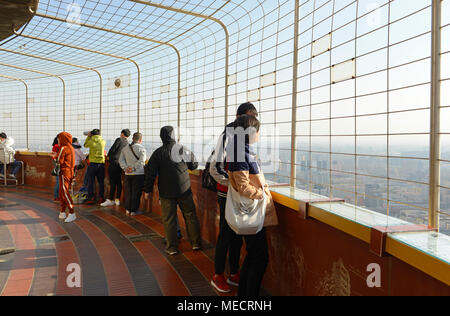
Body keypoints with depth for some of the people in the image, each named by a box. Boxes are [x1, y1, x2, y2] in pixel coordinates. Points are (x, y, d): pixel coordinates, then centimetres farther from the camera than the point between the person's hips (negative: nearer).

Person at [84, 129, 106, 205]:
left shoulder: (91, 141, -5)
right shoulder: (103, 142, 4)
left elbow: (85, 145, 15)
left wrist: (88, 136, 19)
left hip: (93, 163, -3)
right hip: (101, 163, 3)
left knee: (90, 181, 4)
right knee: (101, 181, 8)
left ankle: (91, 198, 3)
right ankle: (101, 198, 9)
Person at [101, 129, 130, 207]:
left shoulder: (119, 140, -6)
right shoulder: (127, 144, 13)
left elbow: (113, 149, -11)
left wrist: (108, 156, 9)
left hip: (114, 163, -7)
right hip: (120, 164, 7)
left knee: (112, 183, -6)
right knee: (119, 182, 10)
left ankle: (110, 200, -4)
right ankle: (117, 200, 14)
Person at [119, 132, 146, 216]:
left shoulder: (125, 148, 8)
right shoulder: (141, 149, -9)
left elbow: (121, 160, 5)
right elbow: (141, 161, -18)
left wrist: (125, 167, -3)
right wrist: (133, 168, -13)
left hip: (128, 174, 5)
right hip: (139, 174, -5)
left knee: (128, 192, 14)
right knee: (136, 193, 3)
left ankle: (128, 209, 20)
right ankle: (134, 210, 7)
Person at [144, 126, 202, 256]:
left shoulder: (158, 153, -6)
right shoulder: (184, 149, -2)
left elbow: (150, 173, -4)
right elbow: (194, 165, 12)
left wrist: (148, 190, 5)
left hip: (166, 192, -1)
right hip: (184, 190, 1)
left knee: (169, 219, 7)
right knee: (190, 216, 12)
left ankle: (172, 247, 12)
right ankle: (196, 243, 20)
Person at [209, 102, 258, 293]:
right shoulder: (228, 135, -14)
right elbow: (215, 168, -20)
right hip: (228, 196, -7)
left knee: (238, 235, 14)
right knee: (226, 235, 3)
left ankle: (234, 274, 28)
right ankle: (218, 276, 19)